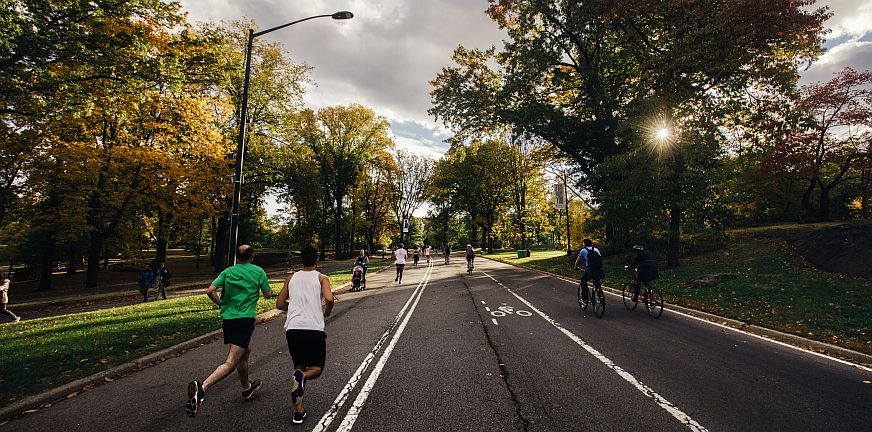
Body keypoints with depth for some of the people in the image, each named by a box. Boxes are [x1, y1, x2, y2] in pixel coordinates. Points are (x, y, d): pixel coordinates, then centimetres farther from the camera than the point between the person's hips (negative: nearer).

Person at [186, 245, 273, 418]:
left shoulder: (228, 272, 9)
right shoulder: (258, 271, 0)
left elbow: (210, 291, -2)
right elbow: (267, 294, 5)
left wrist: (222, 304, 14)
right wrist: (263, 288, 26)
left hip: (227, 318, 6)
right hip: (245, 320, -6)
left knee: (246, 351, 25)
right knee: (231, 363, -9)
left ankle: (246, 388, 41)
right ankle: (201, 387, -32)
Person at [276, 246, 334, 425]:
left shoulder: (292, 278, 14)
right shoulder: (321, 278, 3)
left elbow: (280, 304, 16)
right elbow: (329, 299, -14)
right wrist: (327, 313, 6)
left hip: (292, 328, 4)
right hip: (314, 328, -3)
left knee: (299, 366, 20)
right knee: (317, 367, 14)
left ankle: (298, 410, 12)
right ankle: (302, 377, -20)